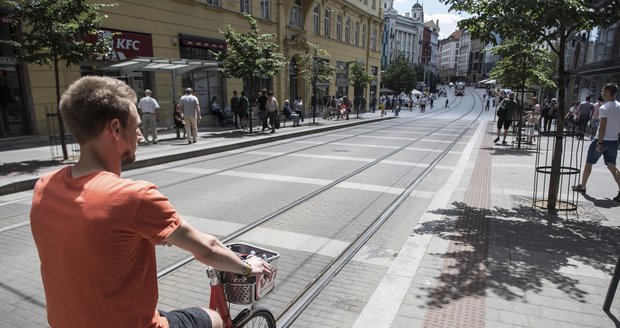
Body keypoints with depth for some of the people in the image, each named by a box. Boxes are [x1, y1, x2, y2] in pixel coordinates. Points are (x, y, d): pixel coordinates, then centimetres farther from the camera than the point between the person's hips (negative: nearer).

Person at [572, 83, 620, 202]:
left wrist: (600, 143, -18)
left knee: (588, 163, 9)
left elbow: (602, 127, -19)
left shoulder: (604, 108, -16)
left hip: (602, 140, -6)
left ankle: (582, 186, 19)